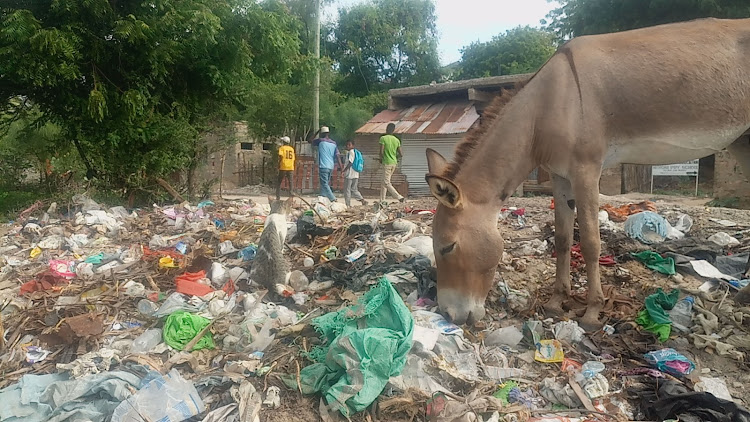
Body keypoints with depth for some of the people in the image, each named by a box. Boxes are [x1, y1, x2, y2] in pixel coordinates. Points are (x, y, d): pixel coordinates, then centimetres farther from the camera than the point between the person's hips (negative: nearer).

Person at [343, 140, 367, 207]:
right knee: (354, 189, 13)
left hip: (349, 175, -9)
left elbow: (350, 163, -20)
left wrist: (344, 170, -18)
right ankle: (362, 200, 3)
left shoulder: (351, 152, -11)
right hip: (355, 174, 9)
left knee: (347, 190, -1)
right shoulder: (357, 152, 16)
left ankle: (348, 204, 1)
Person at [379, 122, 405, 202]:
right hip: (394, 163, 7)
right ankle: (382, 200, 18)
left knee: (386, 183, -4)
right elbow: (400, 154, 6)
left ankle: (399, 197, -16)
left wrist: (381, 159, 3)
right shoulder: (397, 140, 6)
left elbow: (381, 152, -16)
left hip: (386, 163, -7)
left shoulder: (383, 138, -10)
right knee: (385, 181, 15)